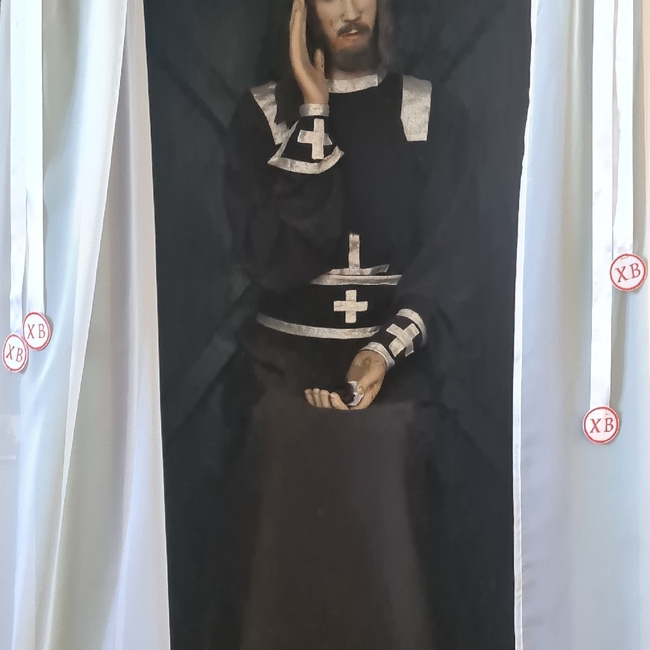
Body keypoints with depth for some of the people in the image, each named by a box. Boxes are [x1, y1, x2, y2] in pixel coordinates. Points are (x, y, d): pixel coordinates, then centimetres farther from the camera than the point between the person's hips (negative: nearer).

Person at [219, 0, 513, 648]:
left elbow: (446, 259, -3)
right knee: (290, 566, 4)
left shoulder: (434, 113, 4)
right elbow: (273, 257, -11)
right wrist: (314, 113, -10)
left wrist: (387, 350, -18)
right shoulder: (262, 114, 3)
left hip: (402, 373, 0)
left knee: (394, 568, 0)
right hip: (286, 371, 0)